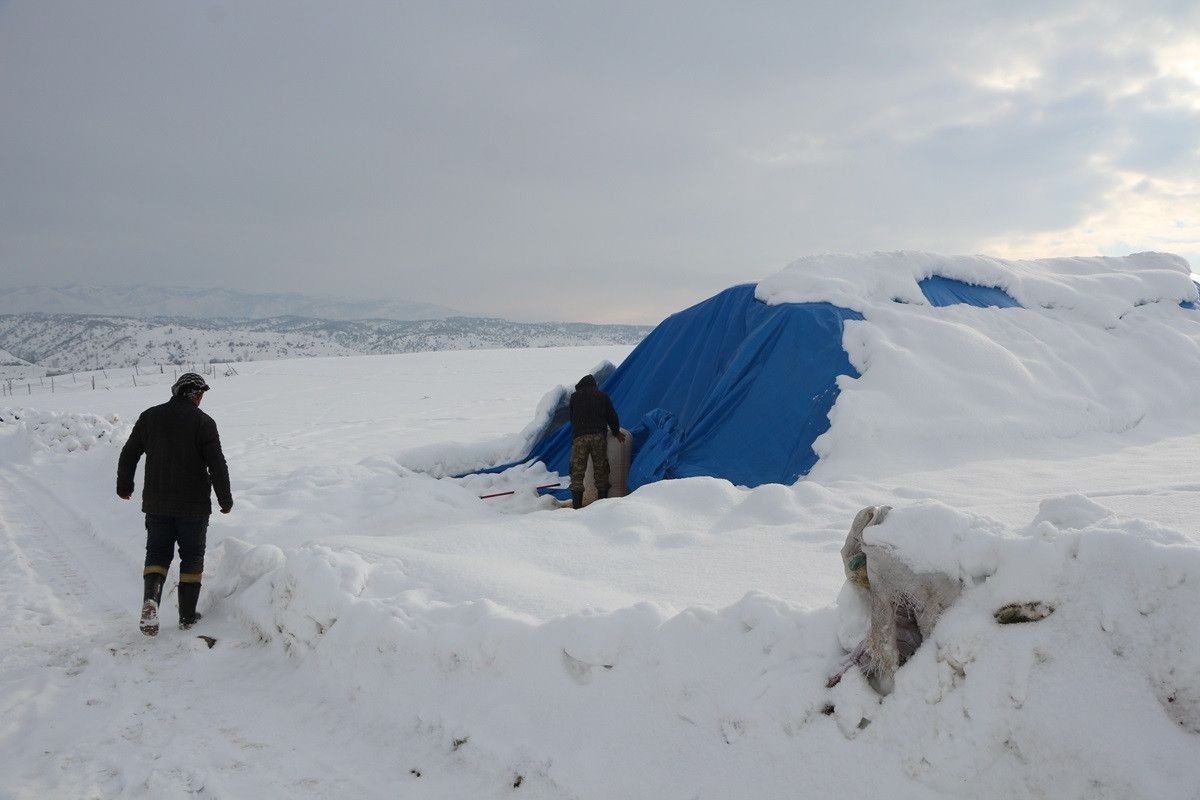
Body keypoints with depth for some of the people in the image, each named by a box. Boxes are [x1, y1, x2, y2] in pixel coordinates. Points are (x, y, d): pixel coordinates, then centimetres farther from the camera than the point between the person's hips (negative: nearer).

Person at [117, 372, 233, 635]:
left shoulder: (149, 417, 1)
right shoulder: (203, 422, -10)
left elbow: (128, 455, 8)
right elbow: (217, 465, -12)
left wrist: (124, 486, 23)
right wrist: (225, 500, 0)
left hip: (156, 504, 3)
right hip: (194, 506, -3)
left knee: (157, 554, 16)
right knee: (191, 557, 11)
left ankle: (151, 598, -9)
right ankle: (187, 616, 13)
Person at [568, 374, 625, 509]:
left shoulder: (574, 397, 14)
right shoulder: (603, 396, 13)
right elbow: (612, 417, 14)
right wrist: (616, 432, 30)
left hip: (579, 437, -1)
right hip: (598, 436, 1)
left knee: (577, 471, -1)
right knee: (600, 470, 8)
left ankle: (577, 505, -7)